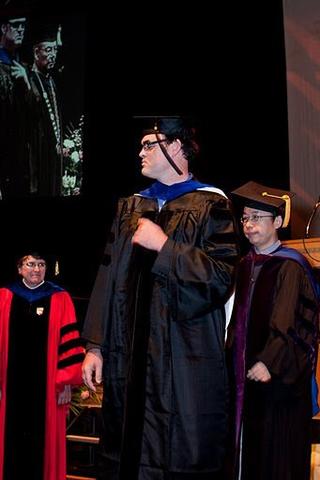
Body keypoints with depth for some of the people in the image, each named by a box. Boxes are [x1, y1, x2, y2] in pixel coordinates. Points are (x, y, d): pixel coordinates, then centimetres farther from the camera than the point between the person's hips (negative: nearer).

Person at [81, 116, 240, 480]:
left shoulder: (210, 205, -1)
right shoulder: (130, 207, 14)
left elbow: (223, 276, -12)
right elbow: (107, 278, 10)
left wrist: (164, 245, -13)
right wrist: (95, 345, 5)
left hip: (186, 360, -5)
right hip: (130, 356, 5)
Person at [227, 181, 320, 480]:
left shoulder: (289, 267, -11)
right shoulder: (245, 266, 11)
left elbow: (290, 322, -17)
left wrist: (270, 363, -23)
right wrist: (232, 351, 10)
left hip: (278, 376, -7)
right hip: (247, 375, 7)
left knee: (279, 455, 3)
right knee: (249, 452, 13)